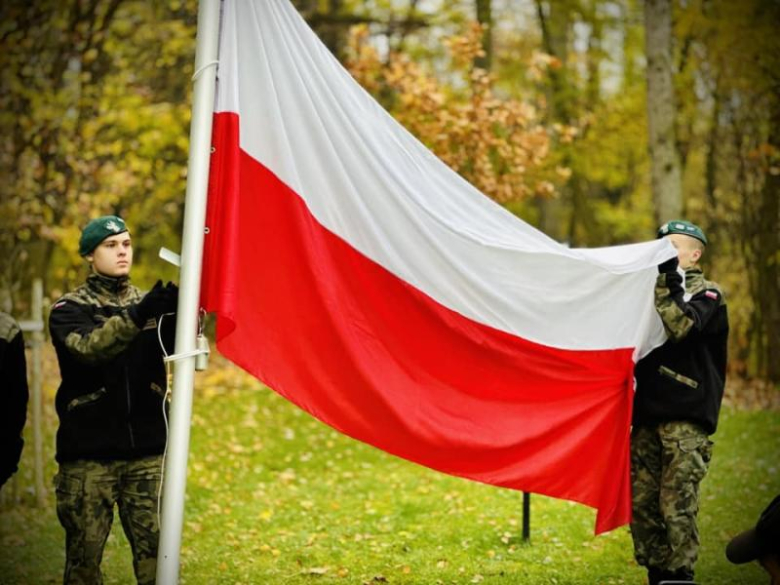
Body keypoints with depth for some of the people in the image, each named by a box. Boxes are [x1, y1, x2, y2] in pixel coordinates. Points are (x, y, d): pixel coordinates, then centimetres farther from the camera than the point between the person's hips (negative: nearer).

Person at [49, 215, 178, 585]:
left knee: (155, 547, -3)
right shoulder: (69, 309, 3)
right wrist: (137, 315, -34)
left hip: (147, 451, 2)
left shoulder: (150, 304, 13)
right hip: (88, 454, -2)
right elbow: (89, 347, -19)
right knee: (84, 552, 0)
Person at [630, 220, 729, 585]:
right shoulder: (659, 291, 22)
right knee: (641, 502, 3)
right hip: (648, 414, 7)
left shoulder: (706, 295, 2)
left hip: (685, 418, -7)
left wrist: (666, 280, -16)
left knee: (677, 505, -11)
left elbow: (680, 326, -18)